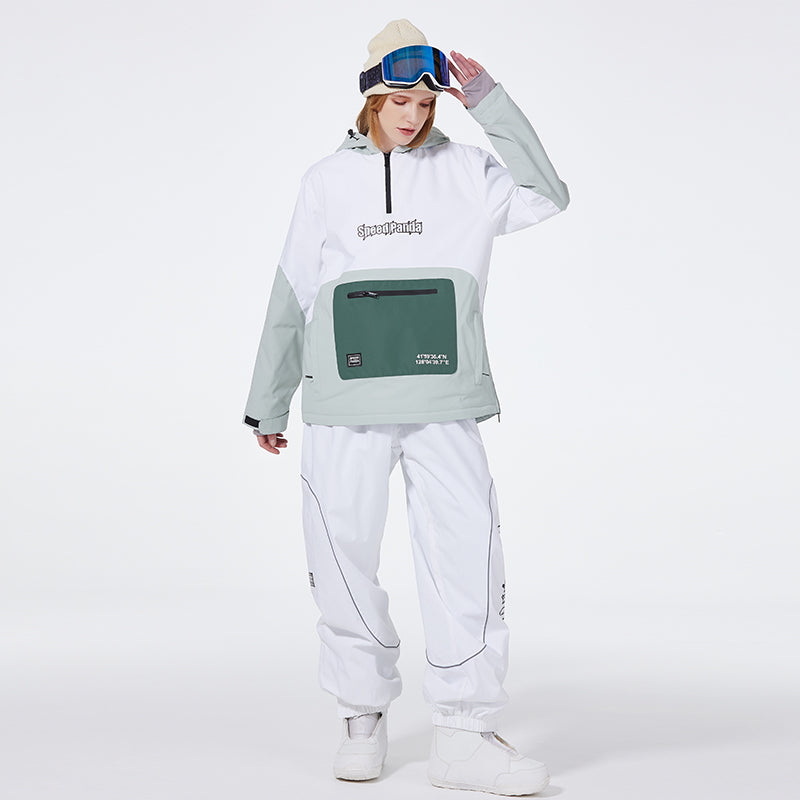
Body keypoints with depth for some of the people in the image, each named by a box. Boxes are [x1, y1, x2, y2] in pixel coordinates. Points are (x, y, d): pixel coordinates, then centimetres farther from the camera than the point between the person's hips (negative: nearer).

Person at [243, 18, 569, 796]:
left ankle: (464, 734, -2)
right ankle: (363, 715, 21)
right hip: (346, 401, 1)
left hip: (441, 397, -1)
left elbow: (546, 197, -7)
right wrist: (269, 402, 14)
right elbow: (292, 293, 12)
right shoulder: (327, 179, 8)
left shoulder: (462, 170, 7)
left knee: (466, 549, -9)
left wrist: (491, 104, -9)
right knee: (343, 554, 3)